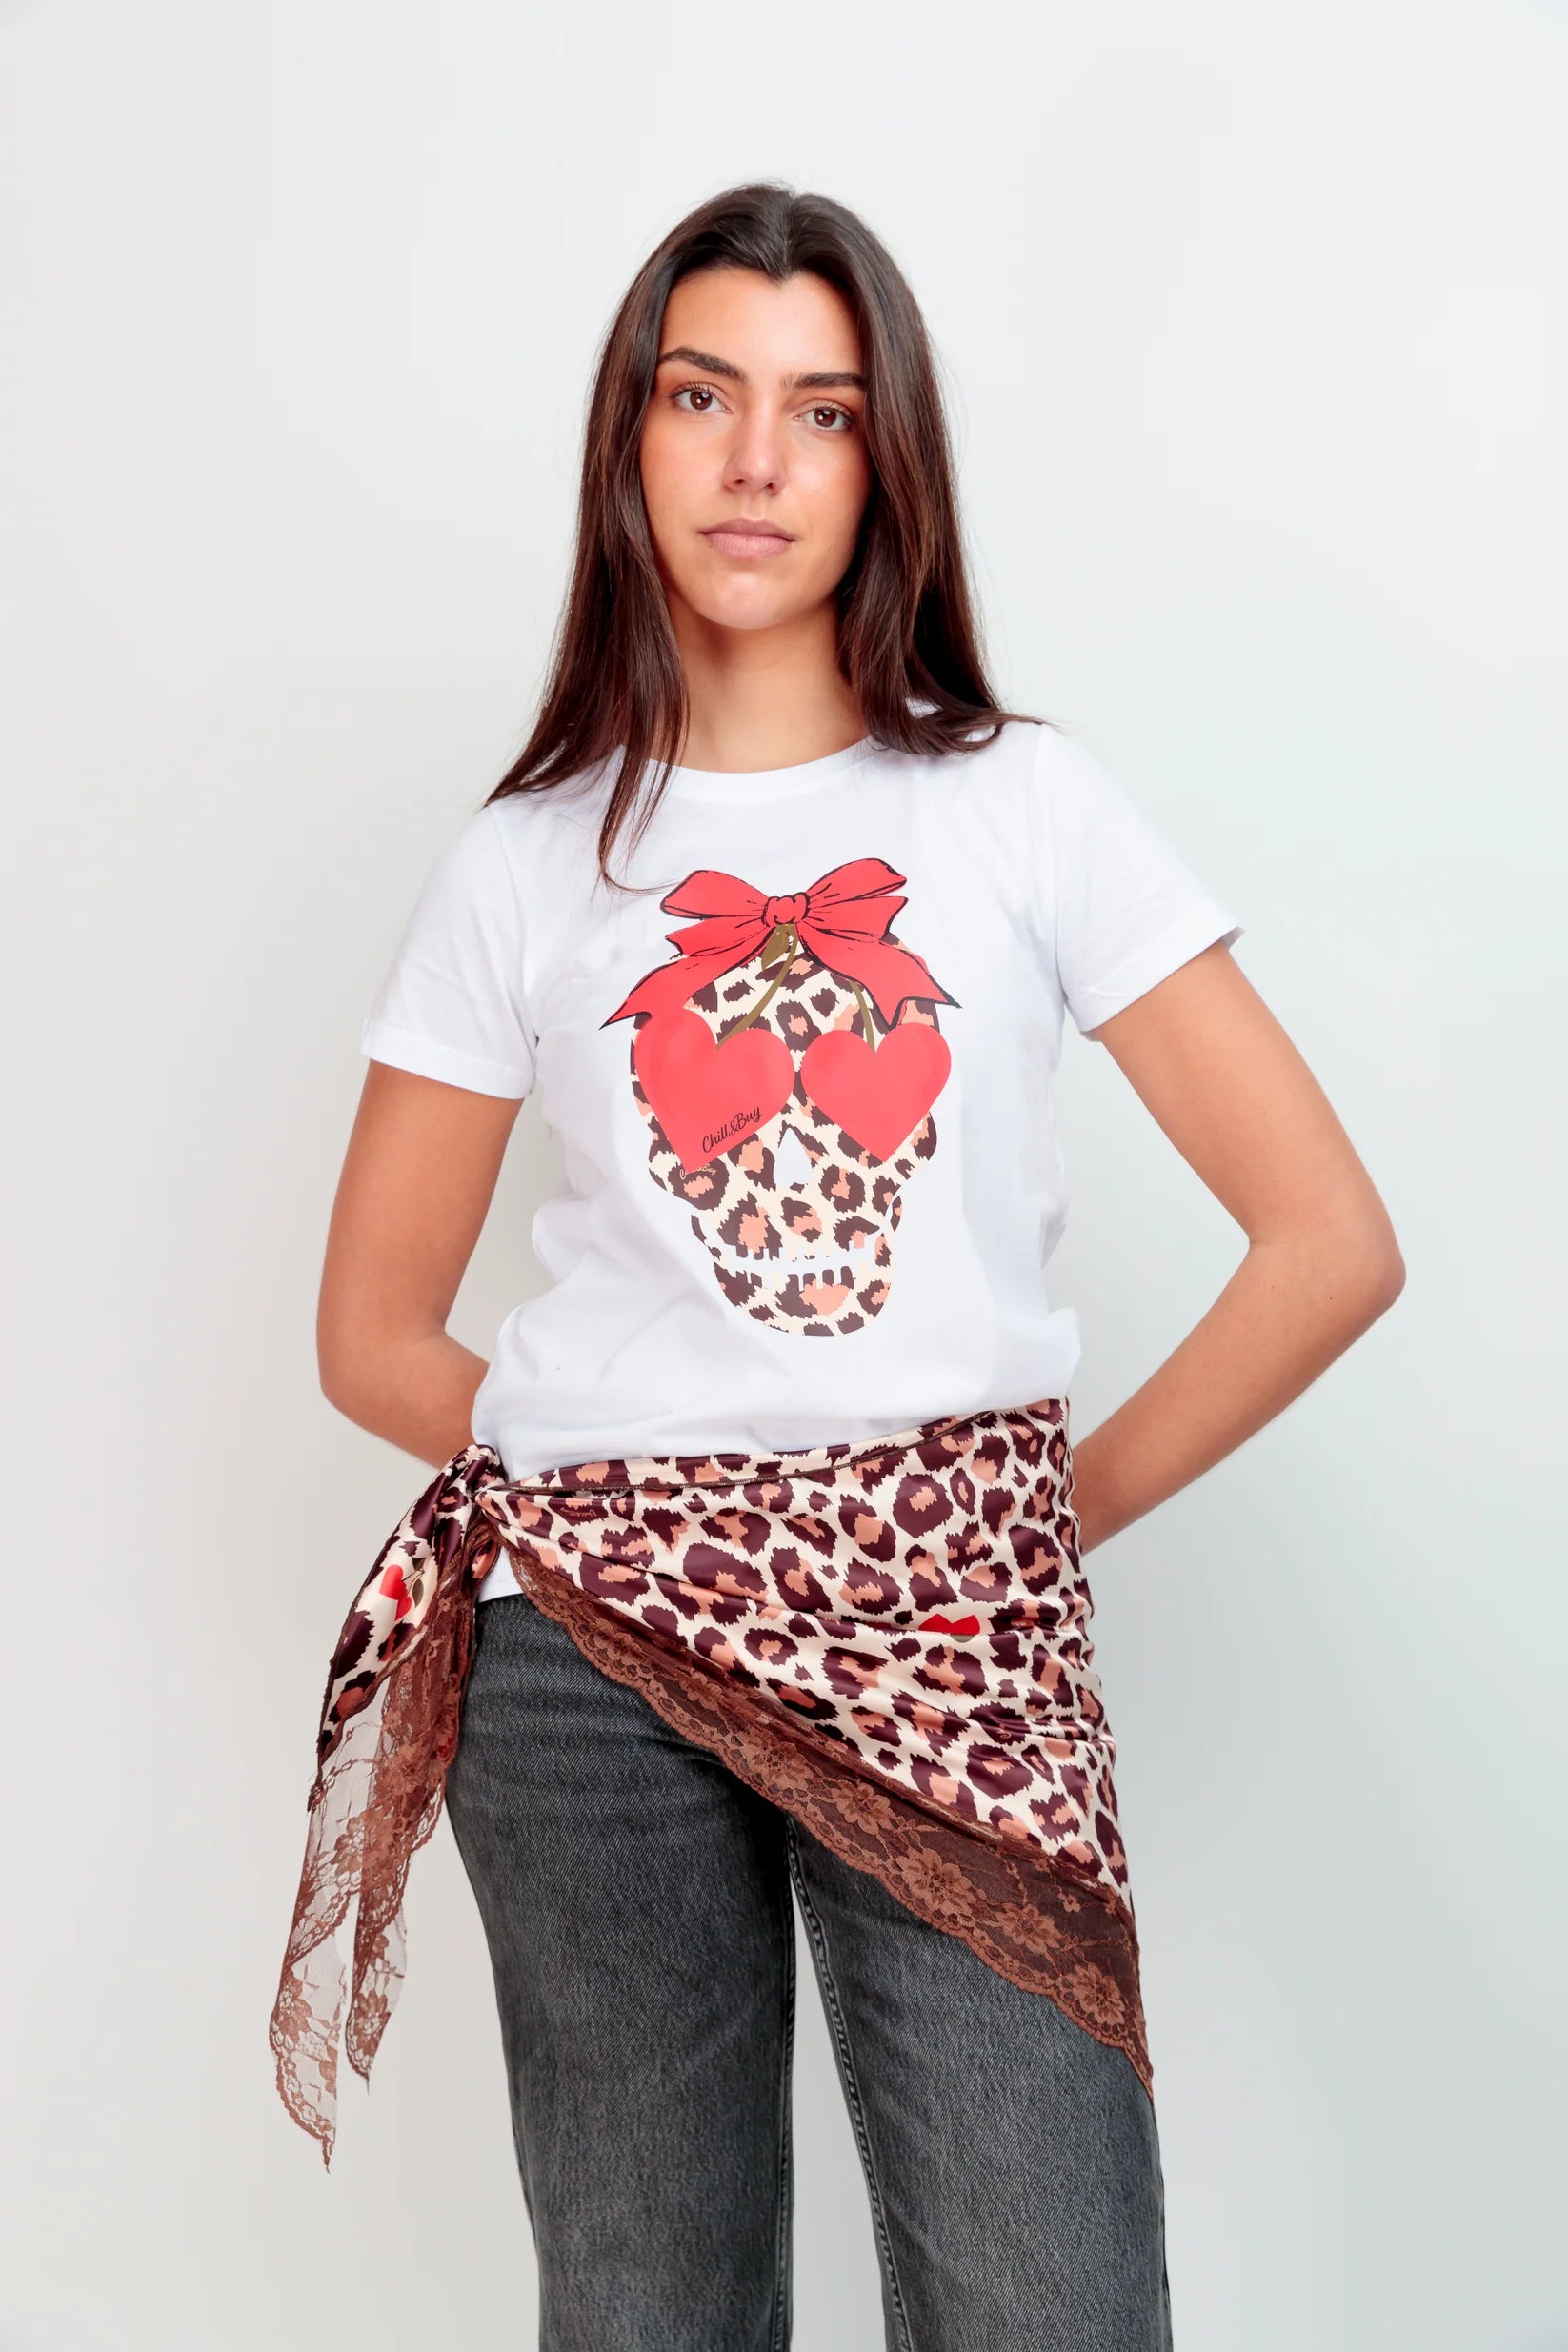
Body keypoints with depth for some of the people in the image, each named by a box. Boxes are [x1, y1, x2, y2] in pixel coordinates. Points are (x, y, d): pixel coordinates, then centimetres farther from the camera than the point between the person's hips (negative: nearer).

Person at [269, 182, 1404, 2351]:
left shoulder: (1029, 806, 3)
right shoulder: (524, 866, 6)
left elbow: (1331, 1243, 0)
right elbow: (374, 1335, 11)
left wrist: (1053, 1509, 1)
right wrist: (617, 1493, 2)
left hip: (959, 1643, -1)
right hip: (593, 1645, 1)